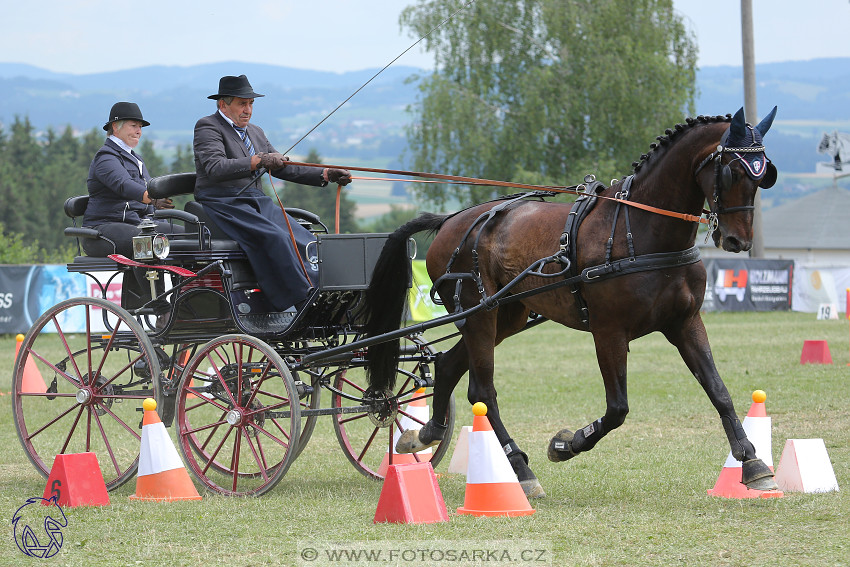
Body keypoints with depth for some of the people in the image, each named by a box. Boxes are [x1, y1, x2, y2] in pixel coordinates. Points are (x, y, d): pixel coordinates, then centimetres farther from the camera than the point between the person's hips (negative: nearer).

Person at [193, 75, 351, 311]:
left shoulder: (255, 133, 23)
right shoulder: (208, 127, -2)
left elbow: (283, 168, 26)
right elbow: (215, 168, -19)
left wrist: (326, 175, 15)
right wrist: (258, 161, -28)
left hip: (257, 203, 8)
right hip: (223, 204, -8)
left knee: (305, 241, -16)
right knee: (275, 237, -31)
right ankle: (304, 301, -35)